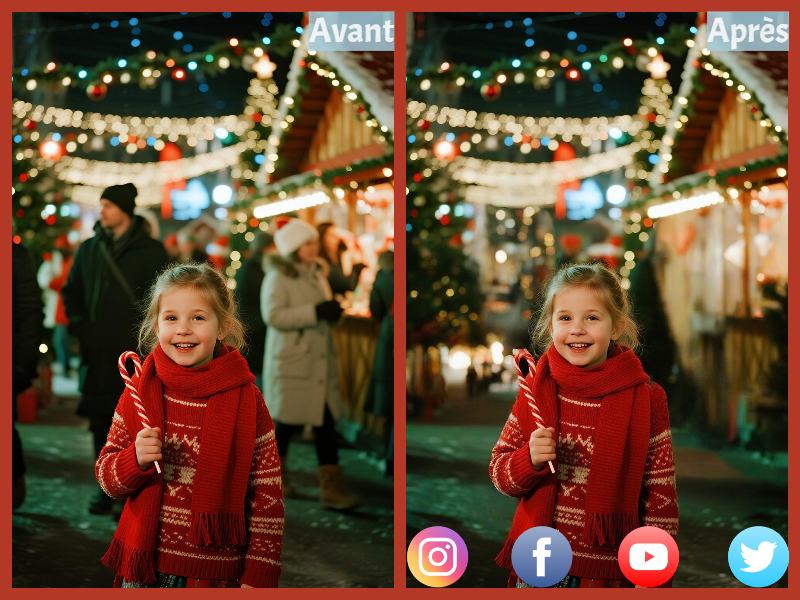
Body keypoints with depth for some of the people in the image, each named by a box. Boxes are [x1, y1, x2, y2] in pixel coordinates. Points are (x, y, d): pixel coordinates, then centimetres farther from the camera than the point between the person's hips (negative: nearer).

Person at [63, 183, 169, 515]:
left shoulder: (151, 250, 1)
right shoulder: (89, 250, 11)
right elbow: (71, 291, 19)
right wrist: (79, 326, 5)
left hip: (136, 353, -4)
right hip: (97, 353, 4)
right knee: (102, 423, 7)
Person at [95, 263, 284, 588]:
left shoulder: (246, 401, -8)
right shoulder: (140, 392, -2)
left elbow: (268, 497, -5)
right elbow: (106, 477, 4)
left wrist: (257, 578, -8)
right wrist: (135, 460, -18)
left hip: (216, 569, -2)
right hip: (144, 563, 2)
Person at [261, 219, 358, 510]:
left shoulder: (317, 274, 14)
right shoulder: (278, 277, -9)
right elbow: (273, 315, -22)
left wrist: (332, 311, 0)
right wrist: (315, 312, -26)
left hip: (320, 361, 6)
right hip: (291, 363, -6)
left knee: (326, 423, 0)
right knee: (287, 422, 5)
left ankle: (331, 488, -1)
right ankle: (274, 476, 27)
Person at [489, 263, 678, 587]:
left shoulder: (645, 399, -7)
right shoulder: (536, 390, -2)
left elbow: (660, 495, -2)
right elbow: (499, 472, 3)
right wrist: (530, 460, -17)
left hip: (610, 569, -1)